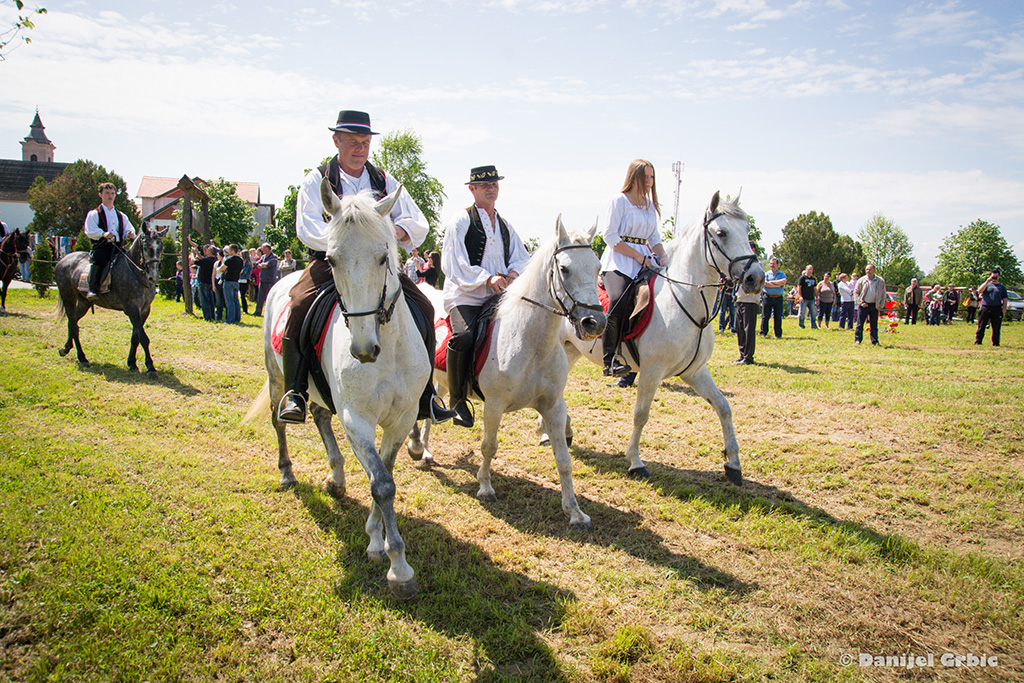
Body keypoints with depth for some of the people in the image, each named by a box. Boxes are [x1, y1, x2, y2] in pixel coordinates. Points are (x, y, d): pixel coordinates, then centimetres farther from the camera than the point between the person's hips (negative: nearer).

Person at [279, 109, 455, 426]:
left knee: (423, 308, -17)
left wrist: (395, 231, -13)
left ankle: (424, 396, -10)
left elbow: (418, 224, 10)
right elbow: (308, 229, -8)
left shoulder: (385, 182, 15)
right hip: (330, 261, -2)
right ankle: (294, 392, -16)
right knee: (300, 305, -30)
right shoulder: (317, 180, 6)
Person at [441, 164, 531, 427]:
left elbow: (522, 257, 19)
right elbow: (454, 265, -8)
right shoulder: (460, 222, 1)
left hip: (500, 296, 6)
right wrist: (487, 278, -20)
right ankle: (457, 400, -15)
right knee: (463, 337, -32)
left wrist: (513, 273, -5)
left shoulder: (505, 225, 21)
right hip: (465, 297, -6)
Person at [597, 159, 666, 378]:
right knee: (618, 303, -31)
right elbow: (610, 236, -9)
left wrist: (663, 258, 4)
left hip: (645, 260, 8)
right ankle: (610, 360, -24)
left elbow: (654, 238, 24)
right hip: (619, 261, -7)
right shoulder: (619, 200, -1)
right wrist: (638, 256, -13)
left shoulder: (650, 205, 20)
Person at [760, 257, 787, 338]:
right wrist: (777, 285, -12)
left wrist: (771, 282, -10)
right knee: (765, 316, 0)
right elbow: (765, 283, -9)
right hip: (768, 297, 0)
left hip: (778, 298, 0)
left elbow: (783, 282, -11)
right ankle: (763, 333, 7)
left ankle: (778, 334, 8)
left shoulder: (782, 274, 9)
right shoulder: (766, 274, 8)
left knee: (778, 317, 2)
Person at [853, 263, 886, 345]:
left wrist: (881, 305, 3)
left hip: (875, 306, 1)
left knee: (874, 325, 6)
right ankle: (857, 340, 6)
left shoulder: (880, 281, 3)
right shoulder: (862, 280, 0)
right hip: (864, 305, -1)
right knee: (860, 324, -1)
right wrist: (860, 302, -7)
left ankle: (875, 341, 13)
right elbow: (856, 292, 4)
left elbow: (883, 294, 10)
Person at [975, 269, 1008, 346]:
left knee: (996, 328, 1)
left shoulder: (1002, 287, 16)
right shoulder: (986, 284, 13)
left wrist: (1004, 309, 0)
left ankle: (995, 343, 8)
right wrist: (987, 281, -12)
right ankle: (978, 342, 2)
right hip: (985, 308, -1)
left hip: (997, 309, 1)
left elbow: (1004, 299, 12)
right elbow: (979, 291, -8)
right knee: (981, 327, -2)